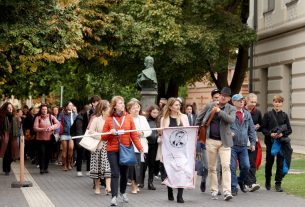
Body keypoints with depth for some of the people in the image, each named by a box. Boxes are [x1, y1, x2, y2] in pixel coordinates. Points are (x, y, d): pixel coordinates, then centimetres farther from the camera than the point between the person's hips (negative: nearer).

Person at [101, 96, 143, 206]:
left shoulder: (128, 117, 1)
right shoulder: (109, 119, -2)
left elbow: (134, 134, -3)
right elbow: (103, 137, 1)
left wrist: (139, 147, -13)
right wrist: (110, 133, -19)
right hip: (112, 150, -2)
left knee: (124, 173, 14)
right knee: (115, 174, -9)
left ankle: (123, 192, 35)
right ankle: (114, 197, -9)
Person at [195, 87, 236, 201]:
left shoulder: (231, 109, 2)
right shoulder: (209, 106, 5)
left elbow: (231, 120, -19)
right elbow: (199, 119, 16)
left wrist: (219, 111, -20)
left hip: (224, 141, -2)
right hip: (211, 140, 2)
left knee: (226, 165, -12)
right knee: (211, 167, 7)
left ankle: (227, 192, -14)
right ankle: (214, 191, 16)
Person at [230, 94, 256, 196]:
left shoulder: (247, 114, 12)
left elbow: (252, 129, 16)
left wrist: (253, 142, 11)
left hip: (243, 146, 4)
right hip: (232, 145, -4)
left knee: (246, 166, 0)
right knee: (232, 167, -3)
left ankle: (241, 181, 27)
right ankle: (233, 187, 7)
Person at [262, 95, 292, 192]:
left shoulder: (284, 115, 5)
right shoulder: (268, 114, 2)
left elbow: (289, 130, 5)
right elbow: (263, 128, 0)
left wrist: (282, 134, -13)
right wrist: (270, 134, -17)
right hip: (270, 142, -1)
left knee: (280, 163, -3)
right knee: (269, 162, 8)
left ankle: (278, 184, 3)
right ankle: (267, 181, 29)